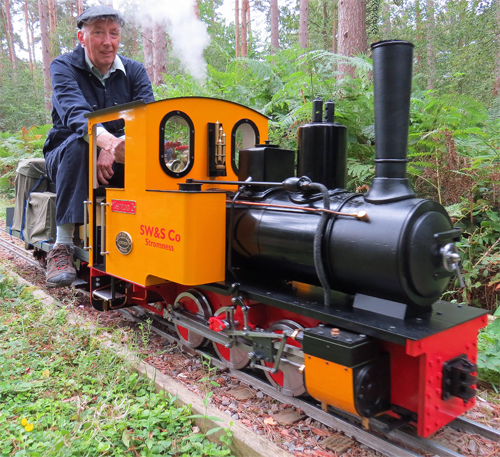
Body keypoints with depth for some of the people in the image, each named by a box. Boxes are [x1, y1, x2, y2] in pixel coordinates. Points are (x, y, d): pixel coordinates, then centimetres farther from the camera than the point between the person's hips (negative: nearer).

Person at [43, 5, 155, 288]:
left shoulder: (134, 71, 2)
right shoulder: (64, 67, -6)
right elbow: (75, 112, -28)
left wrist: (117, 148, -36)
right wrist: (108, 141, -51)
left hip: (118, 159, 2)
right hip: (65, 156, -2)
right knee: (78, 143, -36)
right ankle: (63, 245, -33)